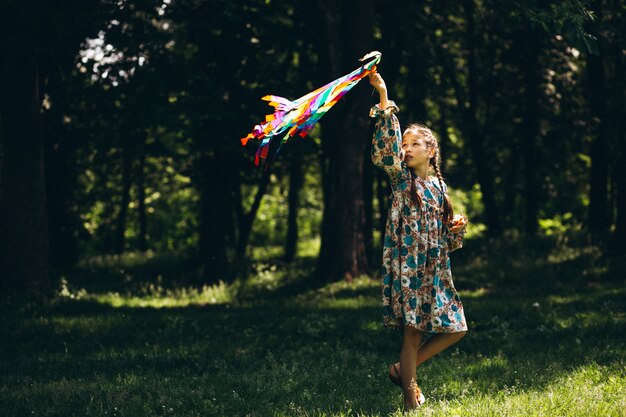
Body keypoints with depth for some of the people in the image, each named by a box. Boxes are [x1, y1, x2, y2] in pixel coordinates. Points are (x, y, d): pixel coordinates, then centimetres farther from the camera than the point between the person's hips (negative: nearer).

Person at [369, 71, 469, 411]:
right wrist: (384, 98, -24)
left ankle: (404, 369, 18)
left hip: (435, 268, 6)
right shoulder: (401, 178, 1)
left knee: (455, 327, 3)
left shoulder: (439, 187, 15)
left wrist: (457, 226, -2)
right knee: (414, 329, -8)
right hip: (406, 264, -5)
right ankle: (410, 393, 1)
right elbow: (387, 146, -16)